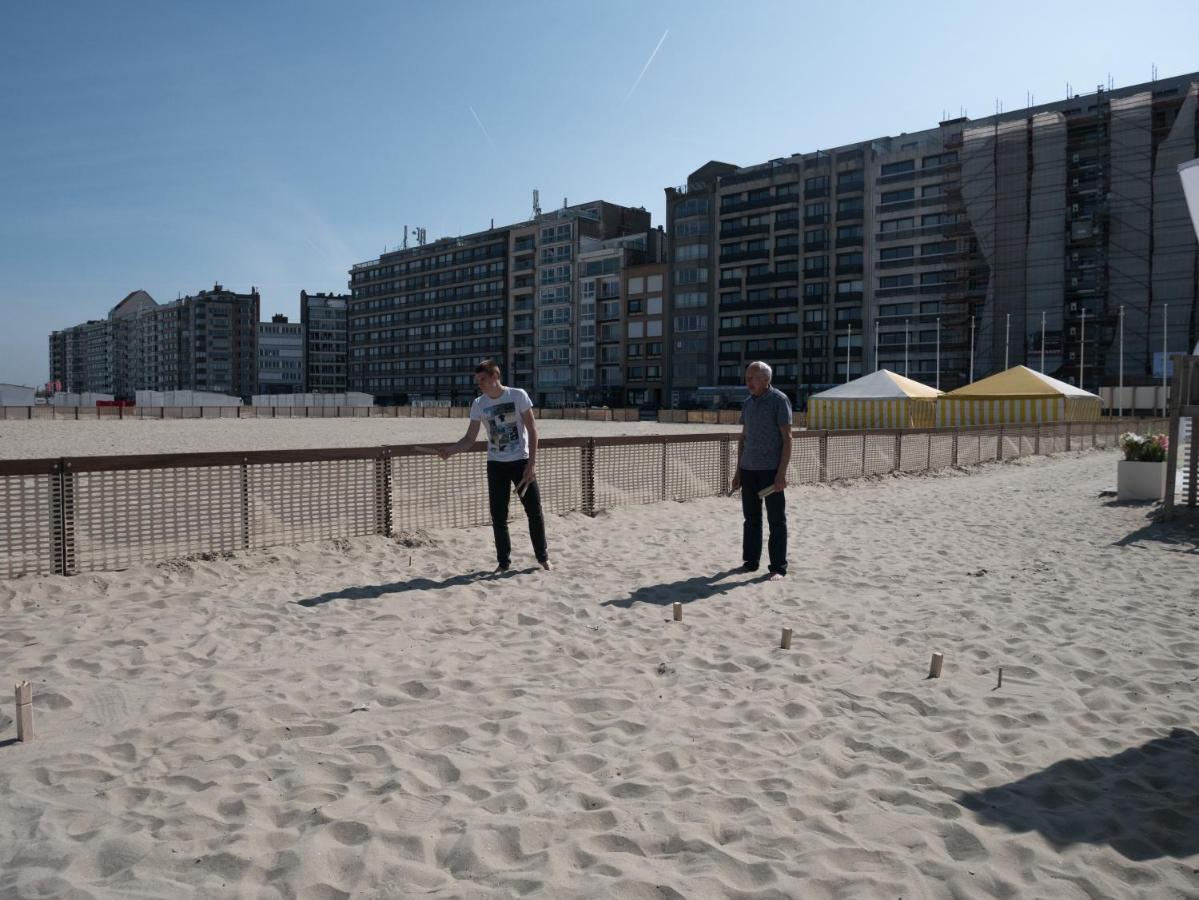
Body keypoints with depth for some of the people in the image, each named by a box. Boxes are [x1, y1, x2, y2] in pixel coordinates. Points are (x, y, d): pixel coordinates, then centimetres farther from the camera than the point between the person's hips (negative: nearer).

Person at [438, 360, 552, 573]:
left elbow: (532, 430, -7)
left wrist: (532, 462, -13)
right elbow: (470, 439, 3)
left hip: (521, 461, -2)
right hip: (496, 464, 3)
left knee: (534, 511, 2)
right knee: (498, 516, 2)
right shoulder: (478, 404, 0)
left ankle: (543, 557, 19)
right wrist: (450, 450, -16)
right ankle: (503, 562, 15)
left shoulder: (518, 396, -9)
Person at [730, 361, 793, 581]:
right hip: (748, 469, 6)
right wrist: (738, 470, 14)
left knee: (776, 520, 1)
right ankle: (751, 561, 21)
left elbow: (787, 438, -10)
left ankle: (778, 567, 7)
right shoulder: (748, 402, 12)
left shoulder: (779, 400, -7)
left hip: (771, 470, -6)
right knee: (751, 518, 11)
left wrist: (782, 472, -16)